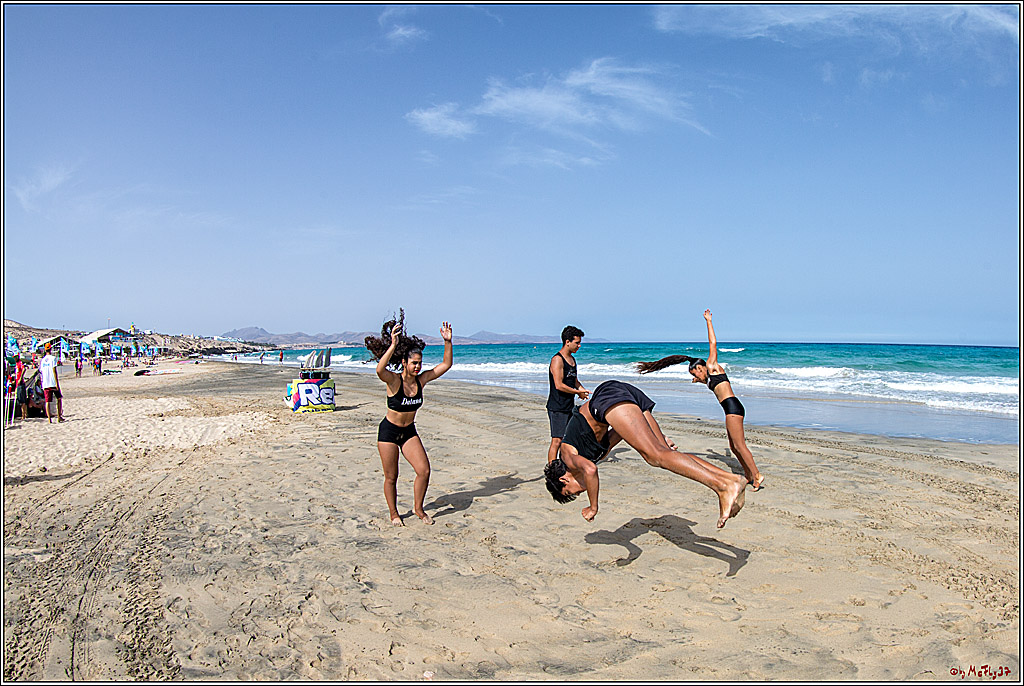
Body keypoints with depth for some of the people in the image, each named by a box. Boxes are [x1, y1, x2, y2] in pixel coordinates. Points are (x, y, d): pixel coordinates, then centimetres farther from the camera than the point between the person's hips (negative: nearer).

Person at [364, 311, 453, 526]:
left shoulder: (421, 380, -5)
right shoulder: (394, 381, -19)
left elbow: (446, 365, -2)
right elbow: (380, 370, -42)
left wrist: (448, 342, -14)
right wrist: (393, 345, -49)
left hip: (409, 432, 5)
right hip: (389, 430, -4)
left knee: (424, 471, -6)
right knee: (391, 477, 4)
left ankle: (418, 508, 15)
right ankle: (394, 514, 25)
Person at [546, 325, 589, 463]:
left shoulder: (572, 359, 15)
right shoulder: (557, 359, -14)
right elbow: (559, 385, -21)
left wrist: (583, 390, 5)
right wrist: (578, 392, -13)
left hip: (569, 406, 9)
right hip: (557, 408, -9)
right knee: (557, 440, -9)